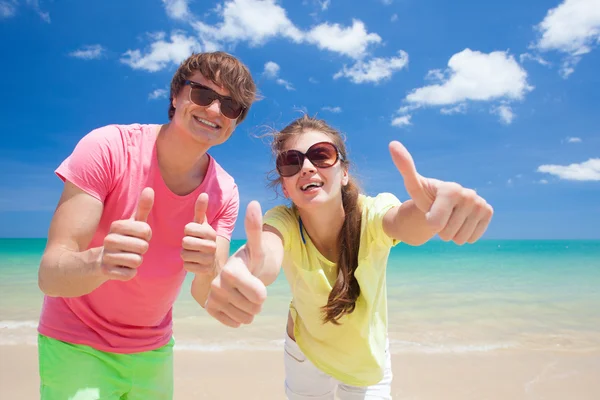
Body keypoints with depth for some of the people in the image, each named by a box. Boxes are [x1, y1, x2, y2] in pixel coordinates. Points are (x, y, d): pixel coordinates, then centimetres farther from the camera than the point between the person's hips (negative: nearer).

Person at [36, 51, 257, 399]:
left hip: (154, 351, 4)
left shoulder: (224, 193, -11)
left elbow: (207, 298, -17)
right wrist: (99, 262, -49)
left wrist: (208, 270, -40)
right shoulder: (107, 148, -22)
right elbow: (50, 274, -26)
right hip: (76, 344, -3)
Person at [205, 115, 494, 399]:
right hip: (305, 355, 1)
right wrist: (240, 272, -72)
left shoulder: (370, 215, -29)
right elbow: (267, 252, -49)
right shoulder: (284, 222, -26)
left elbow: (408, 223, -51)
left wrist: (430, 206, -75)